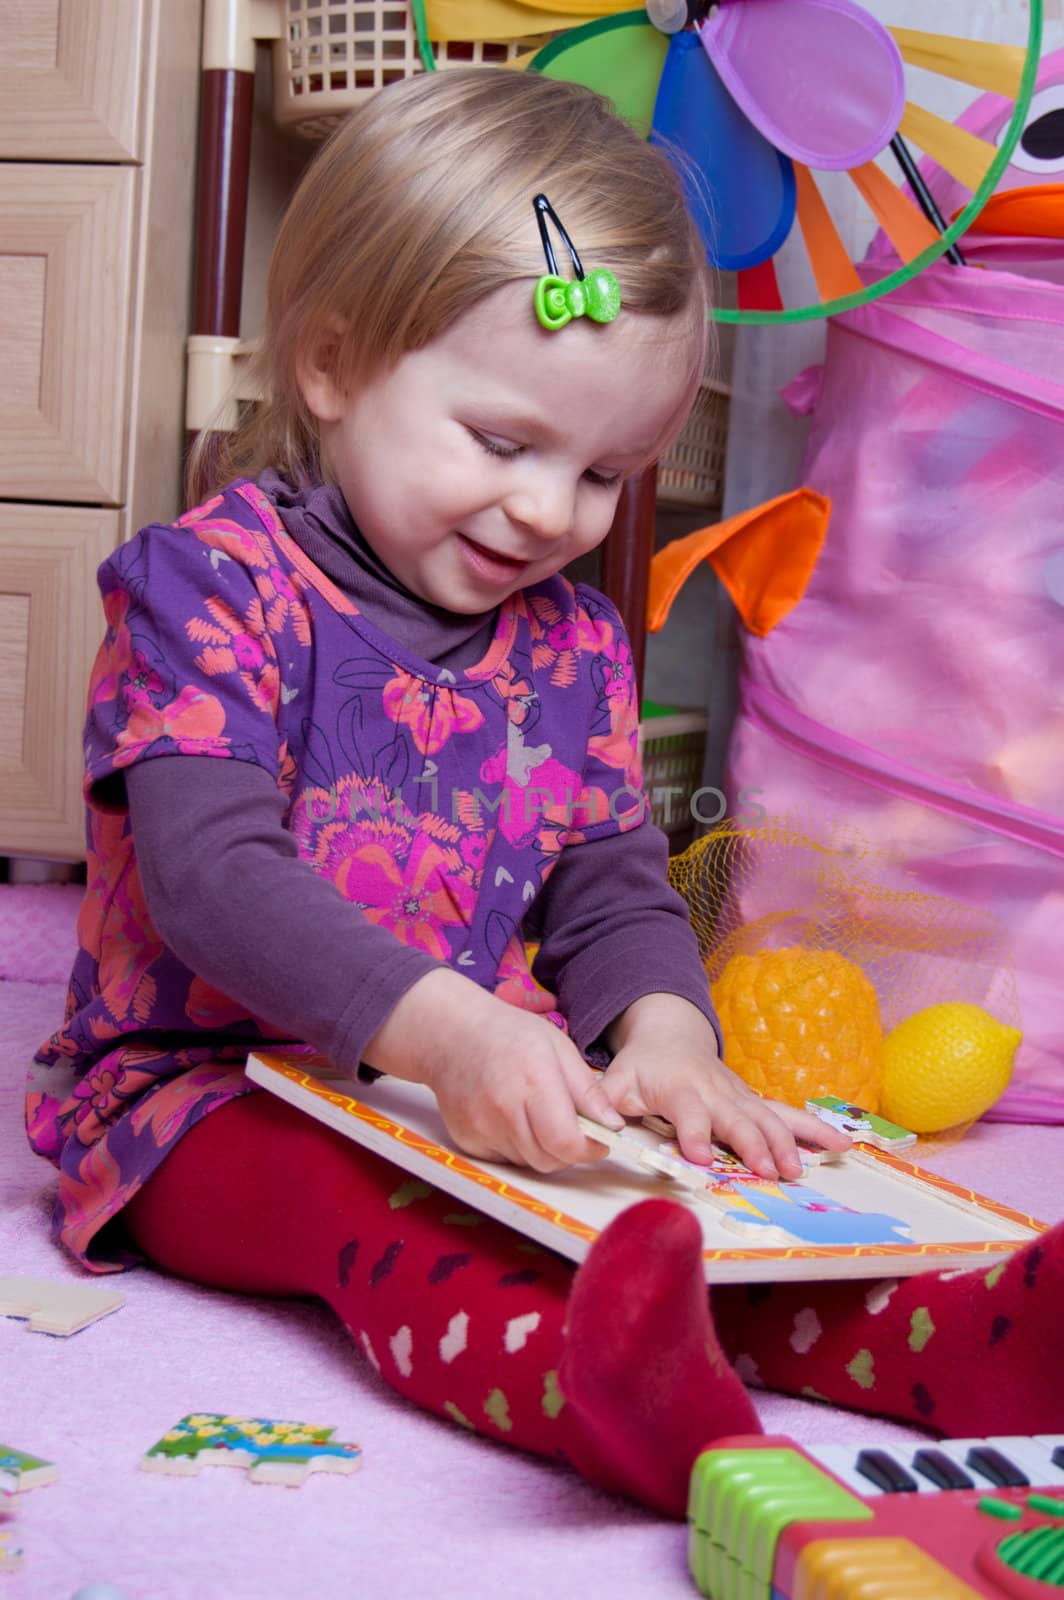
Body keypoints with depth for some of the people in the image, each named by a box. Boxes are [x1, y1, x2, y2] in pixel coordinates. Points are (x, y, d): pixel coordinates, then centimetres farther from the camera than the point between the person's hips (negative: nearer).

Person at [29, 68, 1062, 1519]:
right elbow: (211, 873, -22)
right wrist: (443, 1029, -36)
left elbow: (616, 893, 9)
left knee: (690, 1190, -18)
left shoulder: (574, 645, 10)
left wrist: (662, 1028, -17)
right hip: (212, 1090, -6)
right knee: (375, 1205, -36)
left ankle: (947, 1345, -37)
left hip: (488, 1083, 6)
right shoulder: (213, 583, -10)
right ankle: (623, 1401, -62)